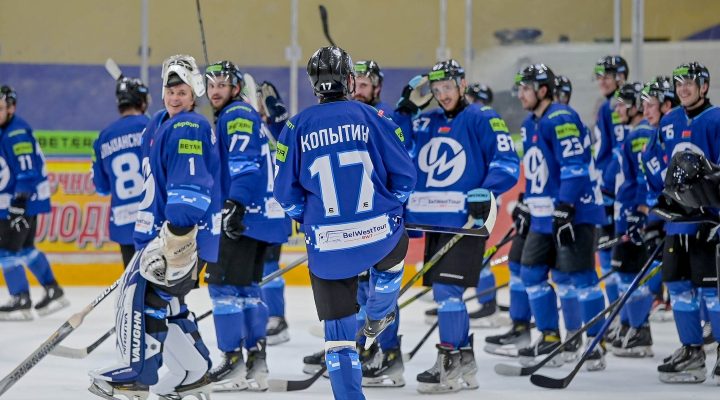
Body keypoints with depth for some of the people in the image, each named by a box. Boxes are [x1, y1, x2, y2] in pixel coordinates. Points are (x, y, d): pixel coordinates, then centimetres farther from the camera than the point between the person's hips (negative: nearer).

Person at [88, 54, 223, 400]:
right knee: (166, 302, 13)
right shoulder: (162, 125, 18)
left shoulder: (188, 129, -14)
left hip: (187, 233, -10)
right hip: (163, 229, 10)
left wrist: (176, 232, -31)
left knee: (141, 291, -12)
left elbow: (191, 185, -24)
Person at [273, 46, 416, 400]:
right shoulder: (371, 117, -2)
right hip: (379, 235, 0)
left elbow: (285, 194, 0)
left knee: (338, 332, 10)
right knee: (394, 250, 39)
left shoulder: (297, 127, -1)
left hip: (326, 246, 0)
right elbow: (404, 175, 0)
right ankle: (377, 320, 55)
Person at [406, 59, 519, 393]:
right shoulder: (425, 124, 15)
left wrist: (485, 193, -22)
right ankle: (465, 364, 19)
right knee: (446, 294, 10)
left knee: (447, 290, -13)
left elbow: (507, 163, -10)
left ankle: (449, 365, -9)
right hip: (434, 222, 7)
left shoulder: (483, 119, -3)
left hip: (466, 223, -7)